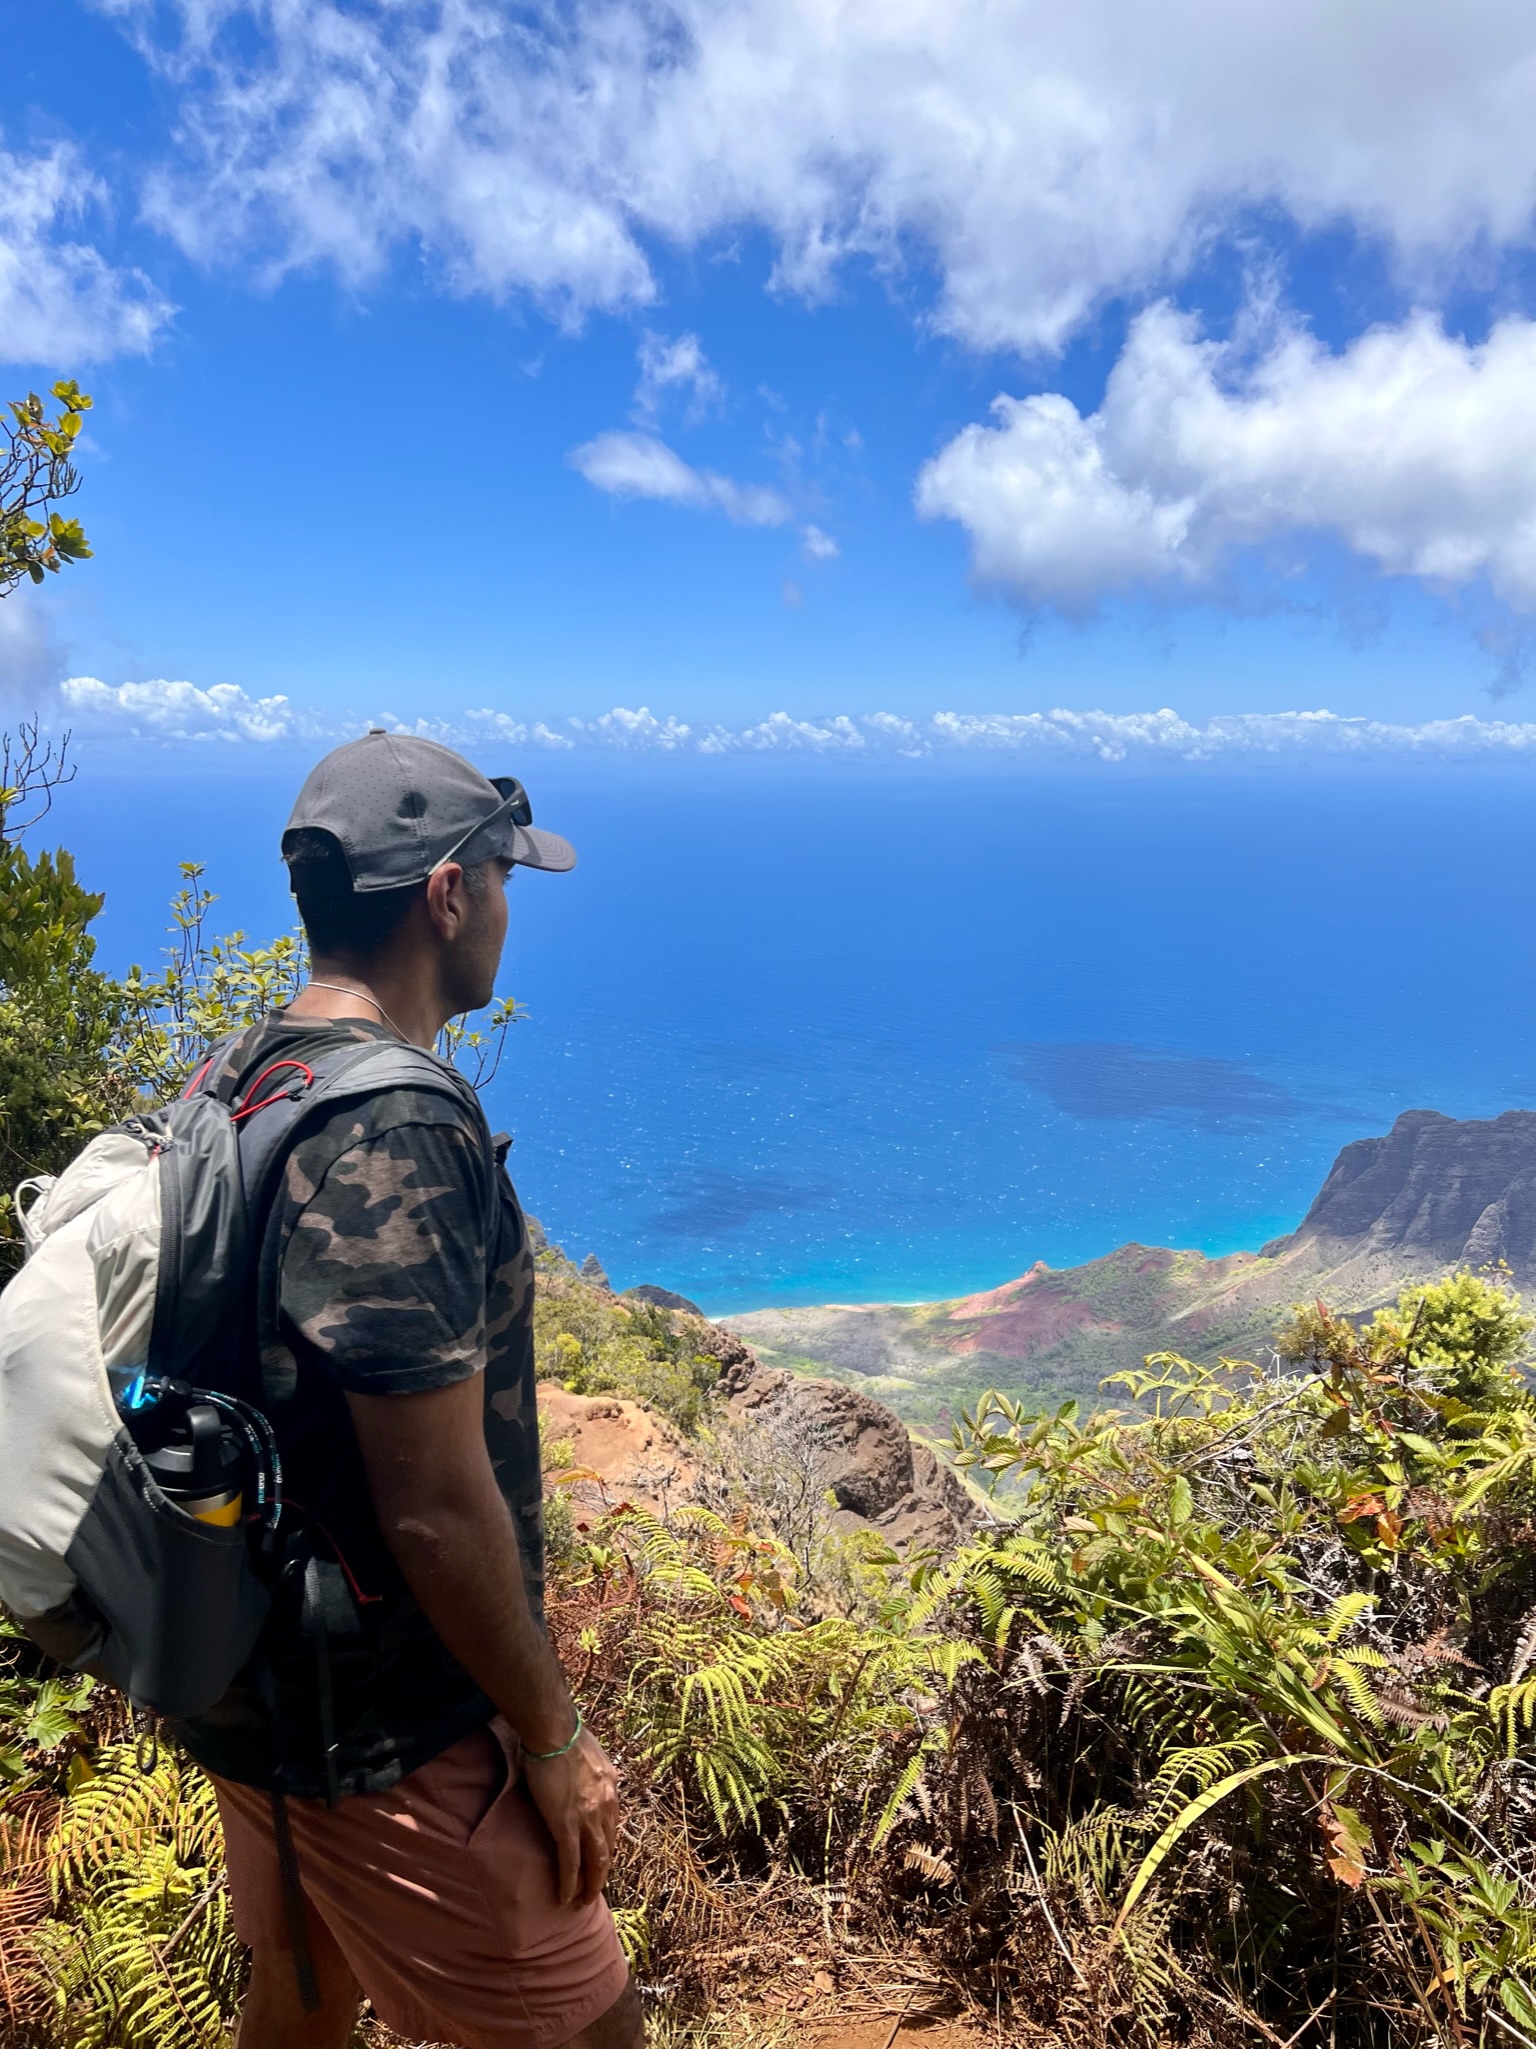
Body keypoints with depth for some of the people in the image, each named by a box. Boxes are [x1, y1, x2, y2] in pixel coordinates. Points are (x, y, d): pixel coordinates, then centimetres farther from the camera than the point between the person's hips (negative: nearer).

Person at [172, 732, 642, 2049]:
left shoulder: (235, 1083, 2)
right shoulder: (394, 1131, -27)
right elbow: (435, 1508, -26)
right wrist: (550, 1737, -12)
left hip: (253, 1687, 9)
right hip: (386, 1737, -9)